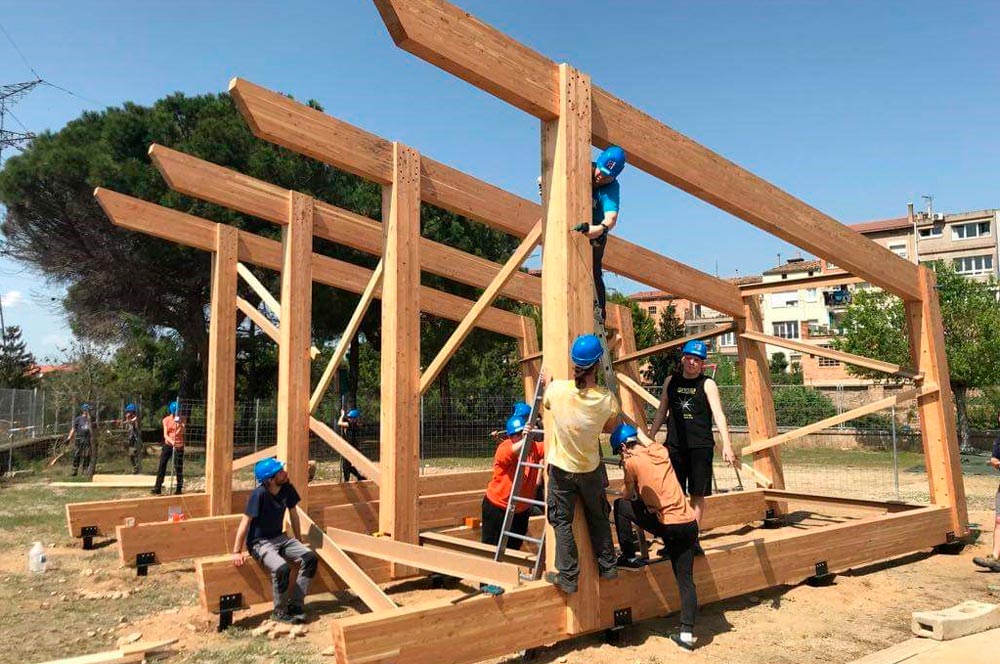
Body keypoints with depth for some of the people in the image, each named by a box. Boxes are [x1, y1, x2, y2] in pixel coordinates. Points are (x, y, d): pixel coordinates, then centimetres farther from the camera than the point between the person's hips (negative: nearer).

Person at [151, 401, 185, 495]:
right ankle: (157, 488, 7)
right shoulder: (166, 420, -1)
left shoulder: (181, 420, -4)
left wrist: (179, 423, -30)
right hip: (167, 445, 2)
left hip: (179, 446, -2)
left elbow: (180, 432, -16)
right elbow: (165, 434, -9)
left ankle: (179, 489, 8)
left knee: (178, 468, 0)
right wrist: (171, 441, -27)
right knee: (161, 466, 0)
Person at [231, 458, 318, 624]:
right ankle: (280, 612, -8)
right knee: (282, 568, -32)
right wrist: (237, 552, -16)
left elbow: (293, 514, 9)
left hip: (280, 538, 6)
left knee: (310, 558, -16)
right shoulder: (259, 494, -23)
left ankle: (295, 605, -6)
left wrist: (299, 541, 16)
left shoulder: (287, 488, -5)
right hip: (259, 542, -6)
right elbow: (245, 522, -18)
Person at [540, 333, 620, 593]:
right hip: (592, 469, 1)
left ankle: (567, 577, 13)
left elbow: (546, 403, 5)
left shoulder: (557, 389, -20)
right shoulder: (607, 400, -17)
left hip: (562, 468, -1)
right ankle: (607, 566, 32)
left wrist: (546, 382, 24)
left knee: (562, 522, 10)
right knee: (598, 518, 21)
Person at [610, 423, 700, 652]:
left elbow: (627, 496, 9)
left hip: (668, 526, -7)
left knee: (620, 506, 10)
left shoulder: (632, 462, -4)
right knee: (685, 580, 11)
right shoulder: (661, 451, 12)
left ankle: (629, 557, 15)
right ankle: (687, 633, 6)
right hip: (689, 524, 7)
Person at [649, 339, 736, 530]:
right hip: (674, 446, 3)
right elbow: (661, 411, 15)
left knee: (697, 494, 4)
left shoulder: (707, 384, -1)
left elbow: (718, 414, -9)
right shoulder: (671, 381, 9)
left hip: (701, 446, -2)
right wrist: (650, 438, 13)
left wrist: (727, 445, -19)